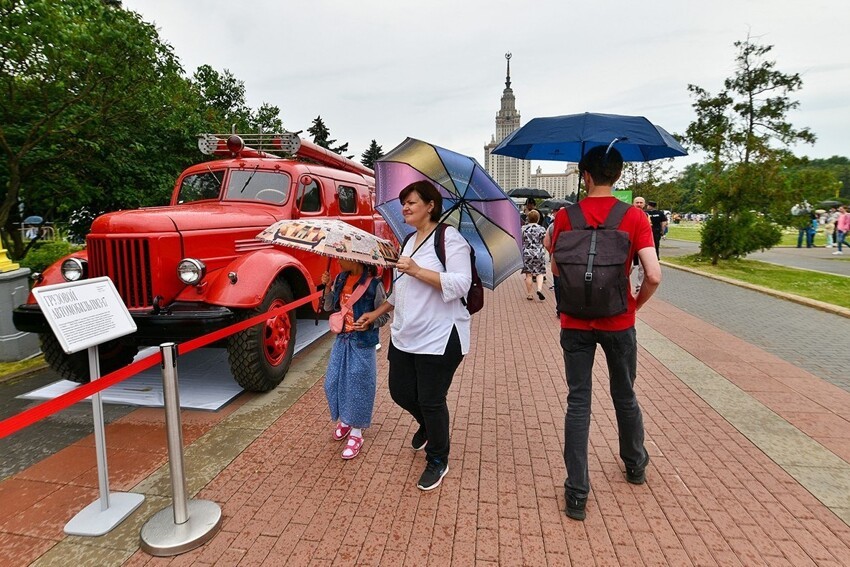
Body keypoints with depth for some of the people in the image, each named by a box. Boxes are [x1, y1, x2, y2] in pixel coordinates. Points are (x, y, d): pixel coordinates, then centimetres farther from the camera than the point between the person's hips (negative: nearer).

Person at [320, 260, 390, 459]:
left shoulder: (373, 284, -17)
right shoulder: (341, 279, 0)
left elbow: (384, 315, -8)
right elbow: (329, 307, 7)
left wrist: (369, 324, -26)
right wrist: (327, 287, -7)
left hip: (362, 344, -6)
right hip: (342, 339, 6)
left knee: (358, 386, 3)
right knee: (333, 382, 12)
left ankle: (356, 433, 19)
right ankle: (344, 420, 36)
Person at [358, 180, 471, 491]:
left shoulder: (449, 238, -11)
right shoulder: (410, 241, 16)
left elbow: (460, 284, -22)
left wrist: (417, 270, -24)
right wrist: (377, 312, 21)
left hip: (439, 338, -8)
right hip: (404, 335, 9)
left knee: (431, 401, 1)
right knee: (400, 392, 16)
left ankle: (438, 461, 26)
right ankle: (427, 426, 49)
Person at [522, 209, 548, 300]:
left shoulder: (523, 229, -3)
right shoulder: (541, 229, -5)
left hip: (527, 253, 1)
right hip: (539, 254, 0)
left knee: (528, 274, 6)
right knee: (539, 273, 10)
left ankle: (529, 294, 10)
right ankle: (539, 289, -11)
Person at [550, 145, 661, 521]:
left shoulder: (565, 217, -6)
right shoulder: (634, 217, -8)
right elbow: (654, 275, -15)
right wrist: (636, 303, 3)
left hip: (576, 323, 0)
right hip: (618, 323, 1)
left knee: (578, 403, 7)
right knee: (625, 396, 21)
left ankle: (577, 493, 11)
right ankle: (635, 465, 44)